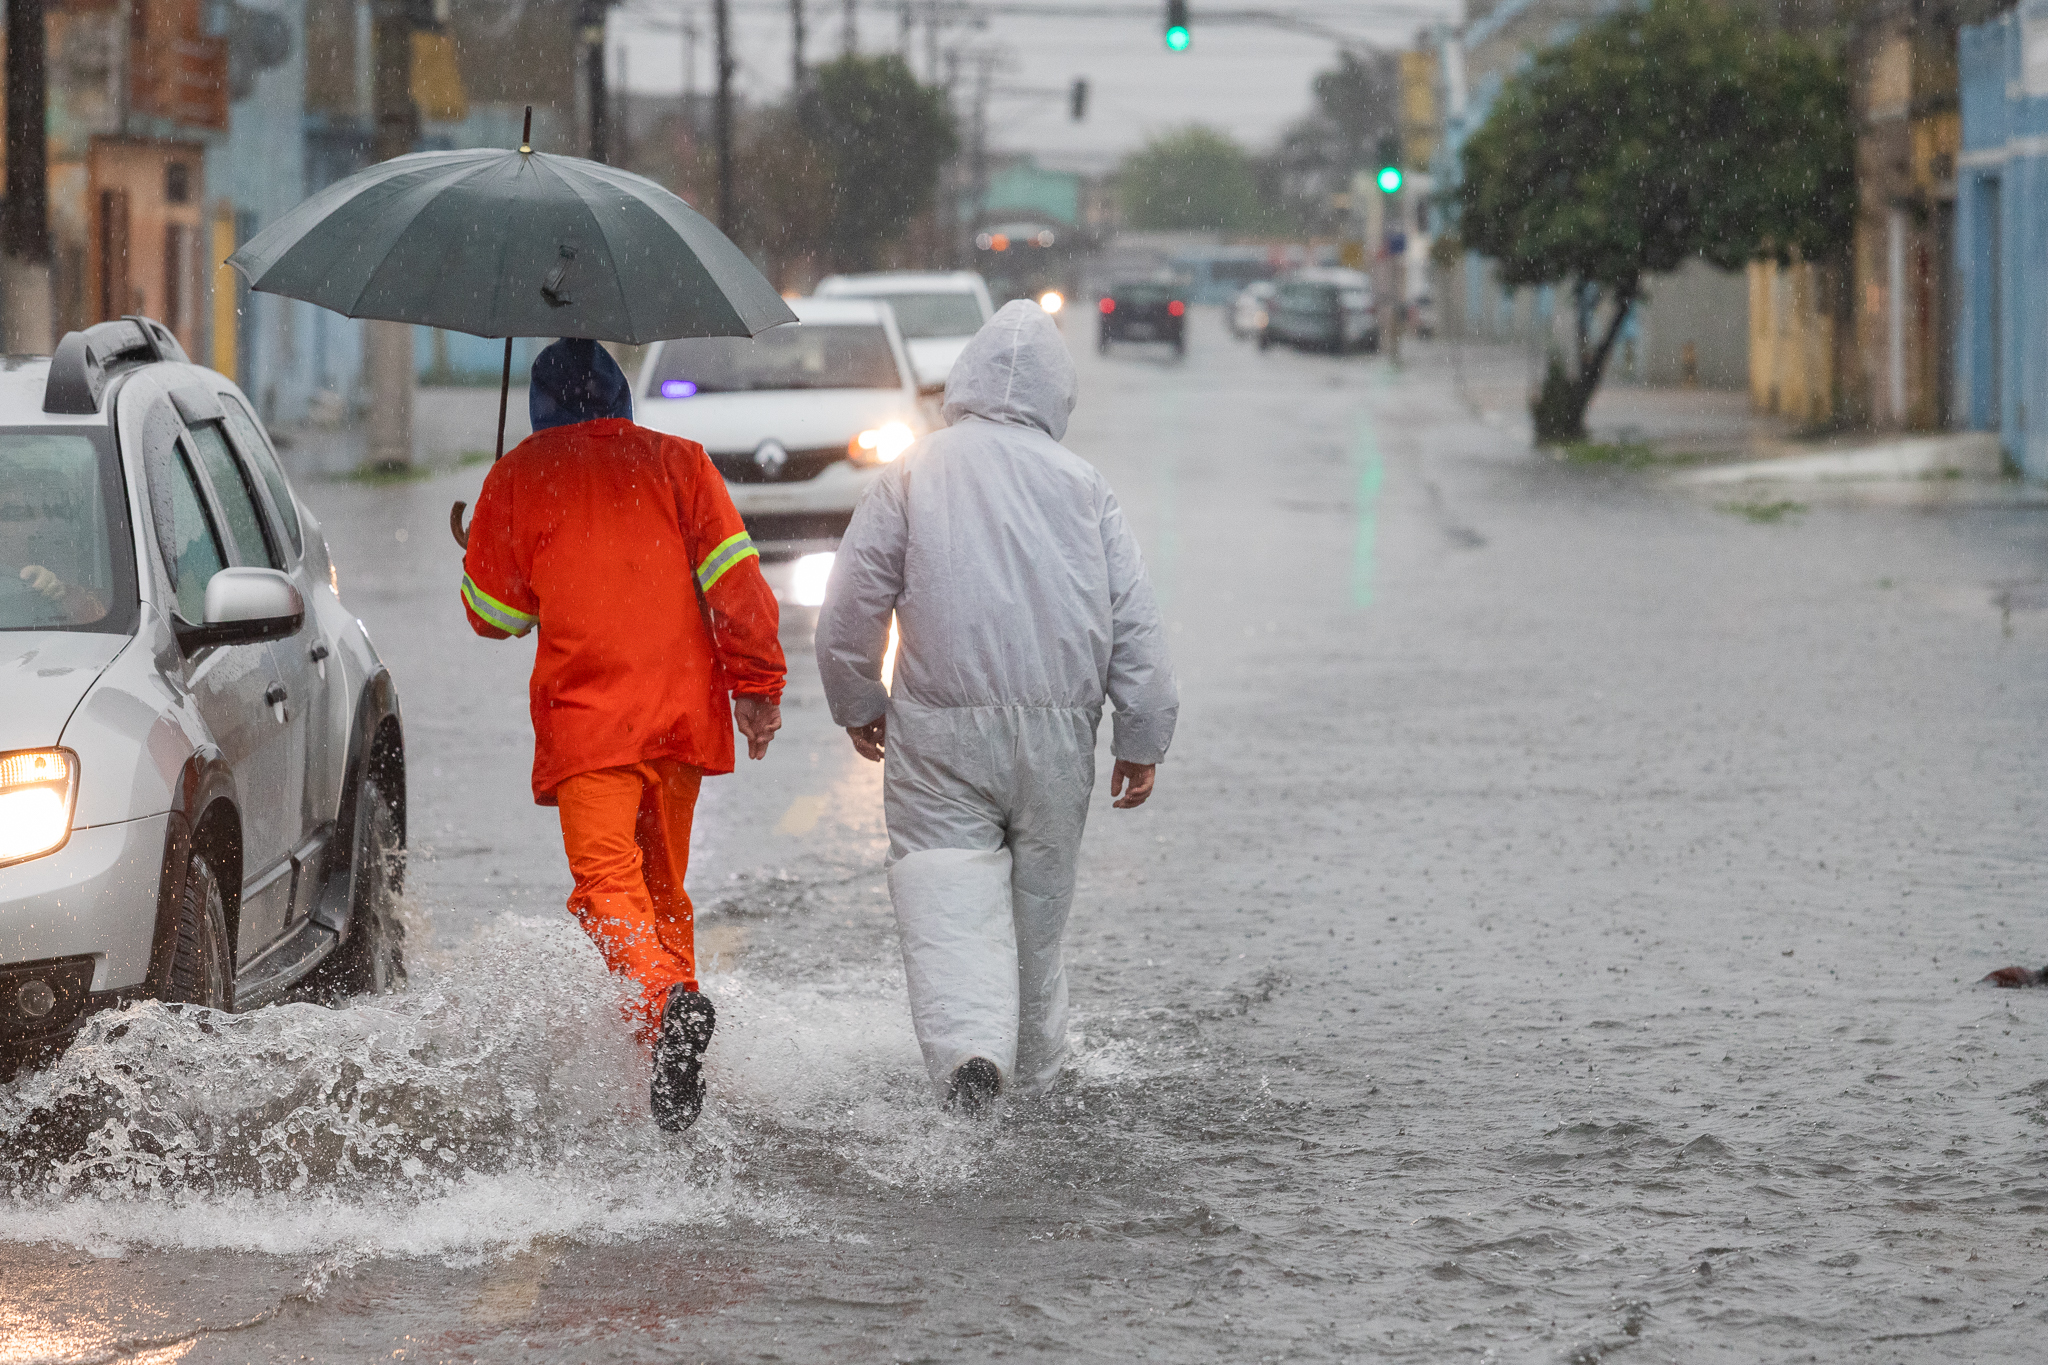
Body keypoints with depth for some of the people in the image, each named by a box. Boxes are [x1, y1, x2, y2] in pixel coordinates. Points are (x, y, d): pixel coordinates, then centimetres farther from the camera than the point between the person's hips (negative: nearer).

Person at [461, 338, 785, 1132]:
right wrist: (757, 685, 3)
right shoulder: (677, 461, 11)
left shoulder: (518, 478, 6)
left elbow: (492, 613, 12)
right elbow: (735, 580, 0)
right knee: (662, 883, 19)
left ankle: (669, 1002, -41)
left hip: (585, 716, -4)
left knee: (608, 881, -15)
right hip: (683, 709, 4)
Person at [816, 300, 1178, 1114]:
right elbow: (1135, 622, 4)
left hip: (941, 732, -2)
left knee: (951, 896, -8)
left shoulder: (912, 474, 0)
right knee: (1040, 895, 17)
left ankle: (969, 1046, -31)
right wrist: (1143, 739, 11)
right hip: (1058, 730, 3)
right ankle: (1033, 1067, 28)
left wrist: (856, 704, 16)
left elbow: (852, 605, 1)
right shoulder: (1083, 485, 6)